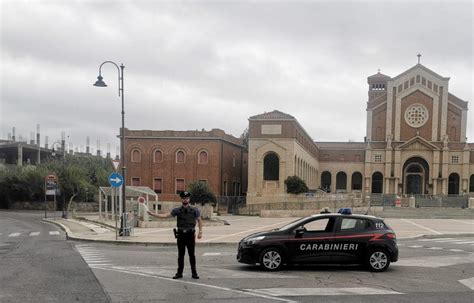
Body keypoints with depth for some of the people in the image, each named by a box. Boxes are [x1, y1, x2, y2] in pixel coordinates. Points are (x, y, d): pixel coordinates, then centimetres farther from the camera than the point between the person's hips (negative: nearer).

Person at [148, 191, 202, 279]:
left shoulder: (194, 210, 2)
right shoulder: (177, 210, 3)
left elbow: (199, 220, 9)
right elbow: (166, 215, -2)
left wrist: (200, 231, 1)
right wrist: (152, 214, -10)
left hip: (190, 234, -1)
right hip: (181, 234, 1)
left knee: (191, 254, 2)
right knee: (181, 255, 6)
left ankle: (194, 273, 10)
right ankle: (179, 273, 13)